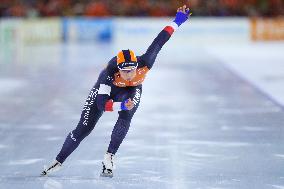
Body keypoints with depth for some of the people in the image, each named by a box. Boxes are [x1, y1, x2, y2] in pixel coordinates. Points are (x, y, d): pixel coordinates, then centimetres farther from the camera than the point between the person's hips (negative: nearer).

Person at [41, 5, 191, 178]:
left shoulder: (144, 64, -38)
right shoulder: (110, 72, -42)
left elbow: (157, 43, -29)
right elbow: (101, 104, -42)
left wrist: (177, 22, -31)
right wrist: (122, 105, -58)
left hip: (132, 90, 2)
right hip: (107, 87, -2)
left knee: (125, 117, -30)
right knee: (84, 128, -4)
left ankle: (109, 157, -17)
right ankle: (59, 161, 12)